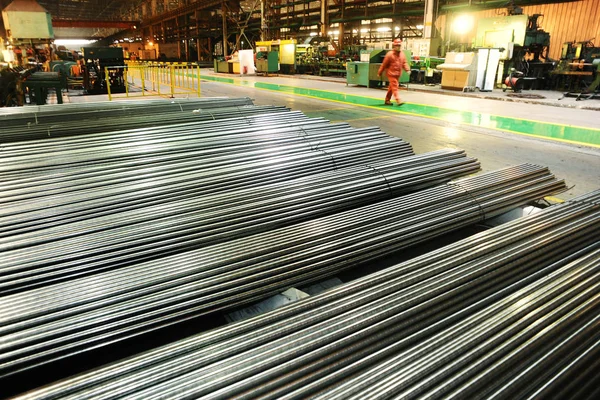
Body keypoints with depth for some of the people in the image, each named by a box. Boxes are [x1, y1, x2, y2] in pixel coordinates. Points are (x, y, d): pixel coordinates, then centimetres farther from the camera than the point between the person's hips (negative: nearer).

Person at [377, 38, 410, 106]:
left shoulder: (402, 54, 9)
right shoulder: (390, 54, -10)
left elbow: (404, 62, 9)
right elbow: (384, 64, -7)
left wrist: (407, 69, -9)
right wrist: (379, 73, -2)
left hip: (398, 74, 7)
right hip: (391, 73, -7)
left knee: (391, 87, 15)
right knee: (395, 87, -11)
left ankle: (387, 100, 25)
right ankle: (398, 101, -16)